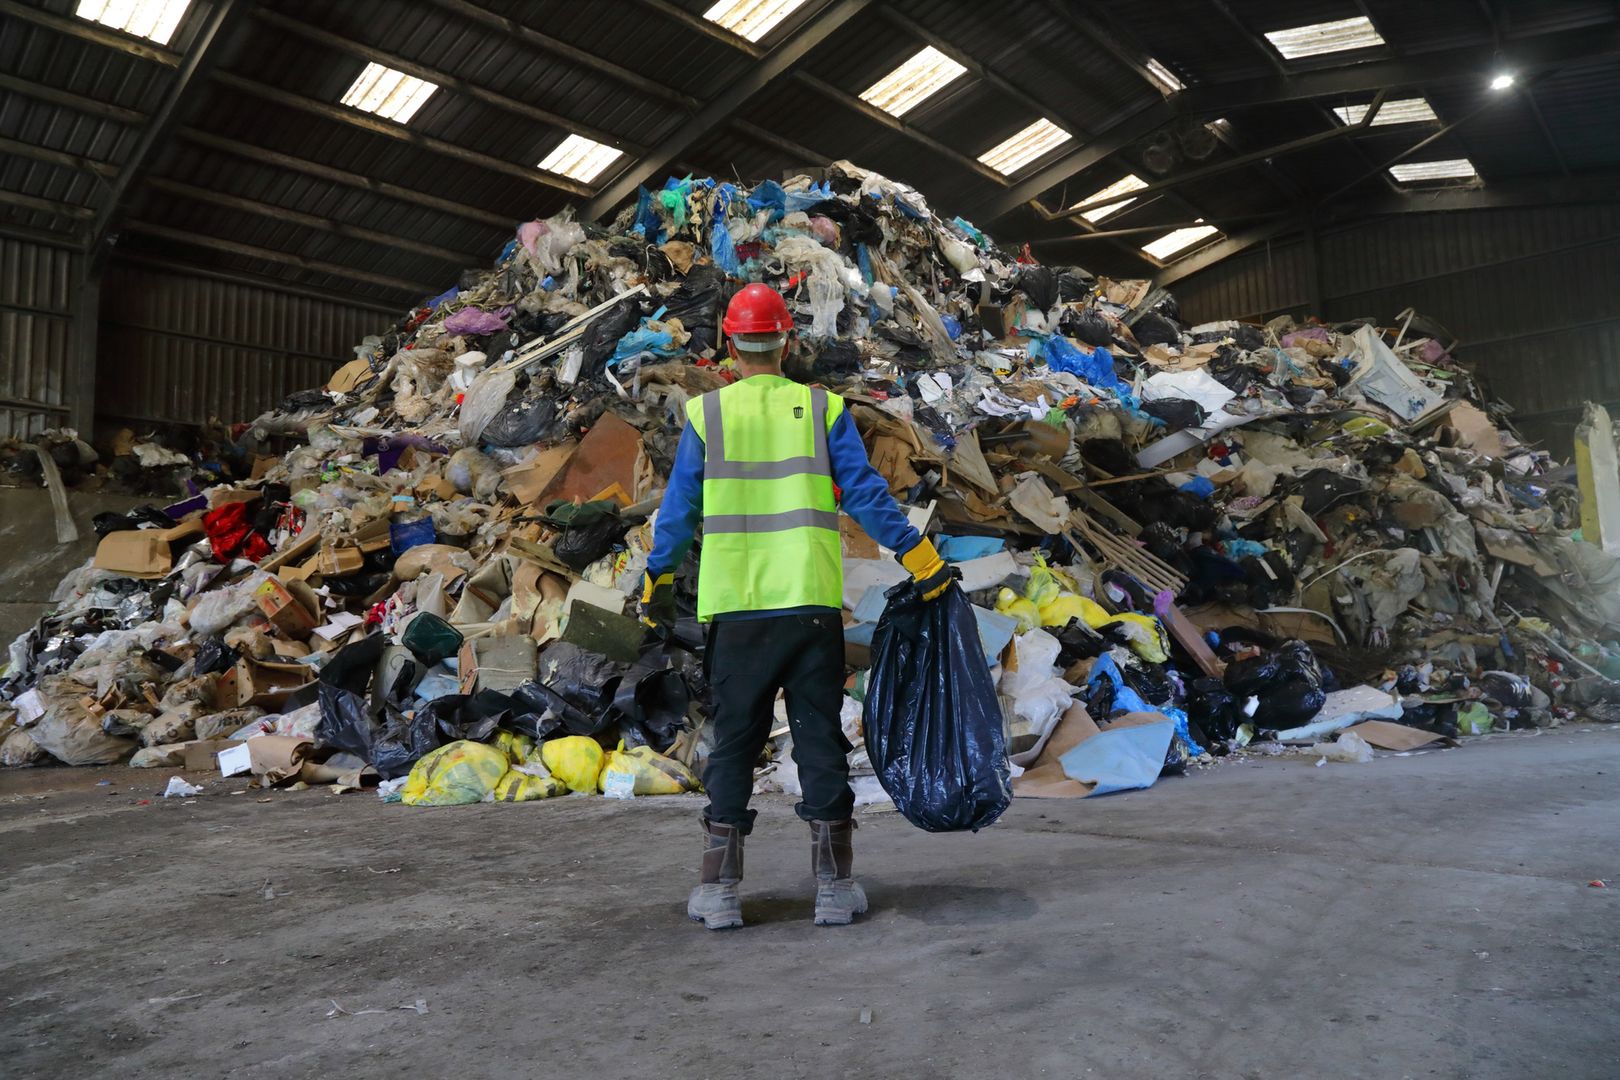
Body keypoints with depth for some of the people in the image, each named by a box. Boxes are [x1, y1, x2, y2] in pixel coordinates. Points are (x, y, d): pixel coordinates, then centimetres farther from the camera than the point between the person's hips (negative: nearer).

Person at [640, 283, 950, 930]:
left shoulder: (706, 414, 4)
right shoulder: (822, 409, 4)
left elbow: (678, 511, 6)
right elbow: (866, 497, -1)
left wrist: (656, 584, 19)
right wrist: (924, 563, 6)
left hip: (734, 609, 0)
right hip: (812, 605, 0)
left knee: (733, 744, 9)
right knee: (821, 739, 7)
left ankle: (719, 892, 13)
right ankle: (835, 888, 11)